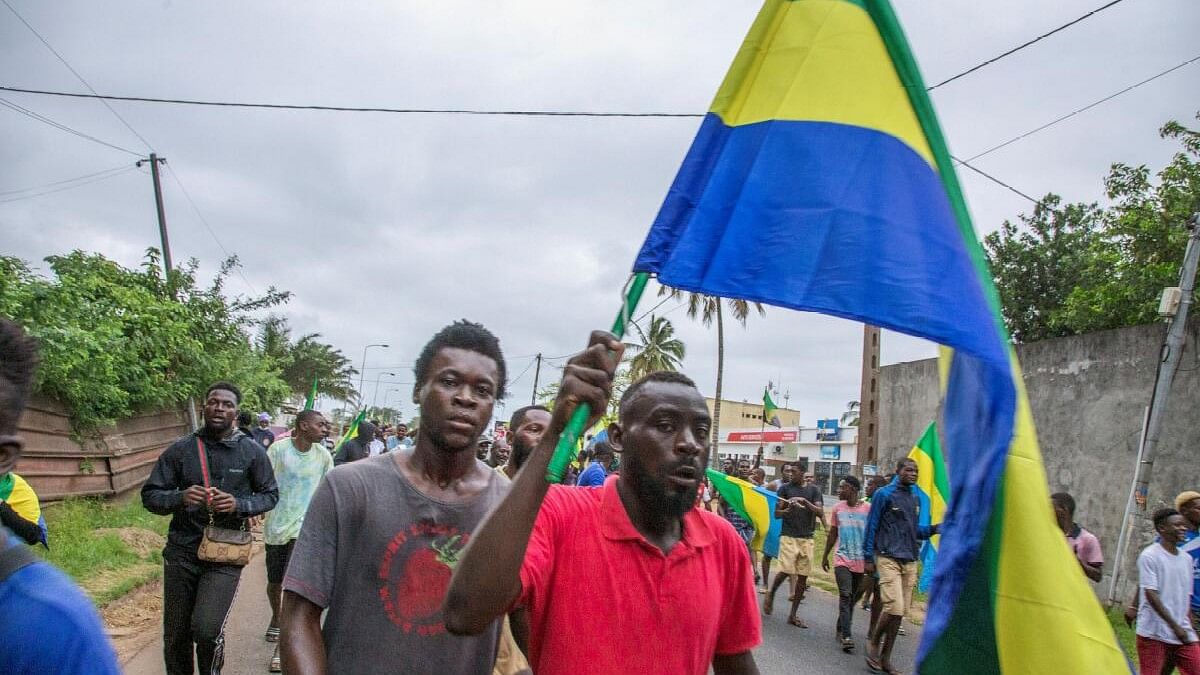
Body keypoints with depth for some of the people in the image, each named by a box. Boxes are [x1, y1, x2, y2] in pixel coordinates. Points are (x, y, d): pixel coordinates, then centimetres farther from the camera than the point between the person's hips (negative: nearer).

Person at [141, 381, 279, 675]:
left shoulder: (252, 452, -1)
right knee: (175, 636, 9)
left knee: (206, 629, -17)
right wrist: (180, 498, -19)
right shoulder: (180, 449, 1)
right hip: (181, 552, 2)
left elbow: (270, 495, 7)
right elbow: (150, 495, 3)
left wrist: (239, 504, -13)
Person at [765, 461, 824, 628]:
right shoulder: (784, 488, 3)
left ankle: (793, 614, 12)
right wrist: (788, 510, -20)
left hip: (807, 538, 2)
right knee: (786, 571, -15)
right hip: (788, 535, -2)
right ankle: (770, 594, 14)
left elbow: (820, 513, -4)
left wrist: (805, 502, -18)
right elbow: (776, 513, 0)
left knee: (803, 577, 1)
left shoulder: (813, 490, 7)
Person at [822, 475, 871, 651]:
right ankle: (846, 636, -18)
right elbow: (832, 534, 14)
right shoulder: (838, 508, 4)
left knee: (852, 598, 10)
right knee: (845, 595, -14)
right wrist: (825, 556, 17)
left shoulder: (868, 509, -6)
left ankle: (841, 630, 25)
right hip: (842, 559, 1)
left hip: (860, 562, 0)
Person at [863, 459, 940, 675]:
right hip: (888, 558, -5)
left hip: (910, 561, 6)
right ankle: (874, 643, 9)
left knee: (900, 612, 6)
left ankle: (886, 658, 17)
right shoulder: (884, 494, -4)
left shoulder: (919, 498, 12)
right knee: (894, 608, -15)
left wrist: (934, 528, -3)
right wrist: (868, 558, -5)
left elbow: (918, 530, 17)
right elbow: (871, 527, -2)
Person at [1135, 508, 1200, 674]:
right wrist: (1175, 626, -16)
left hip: (1183, 634, 6)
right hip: (1153, 634, -6)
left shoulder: (1186, 559, 11)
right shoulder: (1149, 556, -10)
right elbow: (1151, 595, -14)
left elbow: (1187, 596, 17)